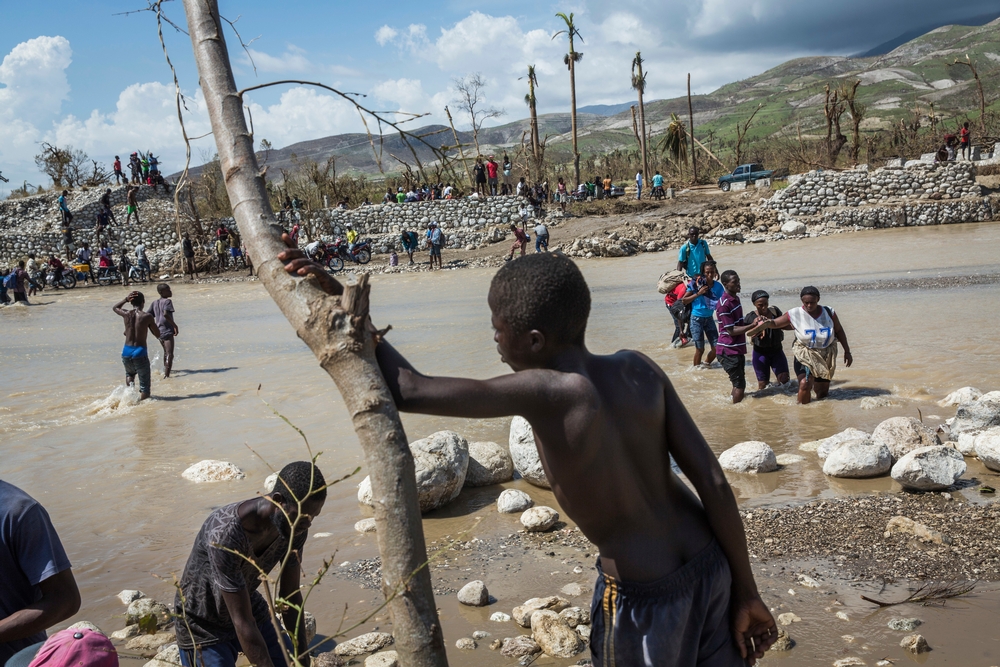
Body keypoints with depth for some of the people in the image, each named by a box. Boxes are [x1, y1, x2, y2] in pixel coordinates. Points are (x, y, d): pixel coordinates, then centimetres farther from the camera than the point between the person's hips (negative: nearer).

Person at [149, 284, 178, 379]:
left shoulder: (154, 303, 12)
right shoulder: (167, 301, -10)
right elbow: (165, 314, -27)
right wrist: (175, 325, -22)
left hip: (159, 331, 8)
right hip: (167, 331, -8)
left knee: (166, 352, 27)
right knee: (169, 354, -11)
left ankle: (165, 370, 43)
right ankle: (166, 374, -21)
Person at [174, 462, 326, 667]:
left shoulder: (295, 526, -18)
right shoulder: (225, 533, -39)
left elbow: (291, 596, -5)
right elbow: (242, 624, -33)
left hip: (251, 609, 6)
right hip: (204, 627, -6)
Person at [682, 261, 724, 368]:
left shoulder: (717, 286, -3)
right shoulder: (696, 283, -12)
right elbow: (684, 300, -10)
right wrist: (698, 293, -18)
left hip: (709, 318, 4)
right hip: (697, 319, -4)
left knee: (717, 347, 2)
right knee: (700, 349, -1)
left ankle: (706, 364, 27)